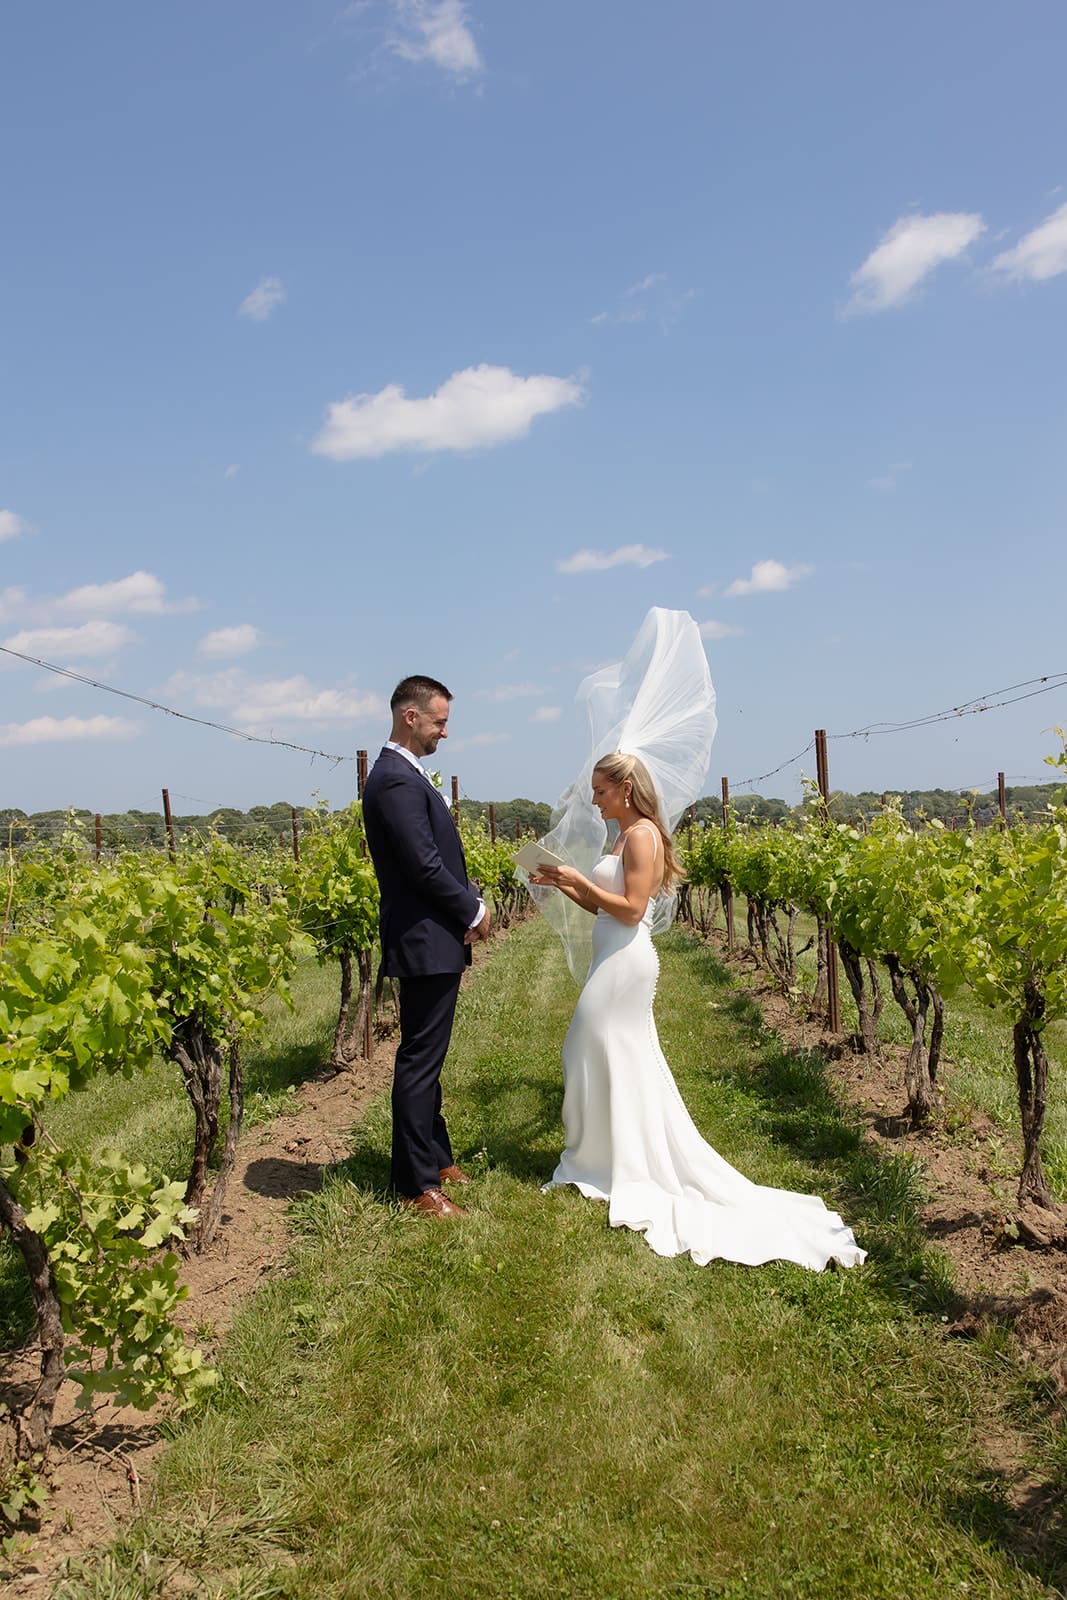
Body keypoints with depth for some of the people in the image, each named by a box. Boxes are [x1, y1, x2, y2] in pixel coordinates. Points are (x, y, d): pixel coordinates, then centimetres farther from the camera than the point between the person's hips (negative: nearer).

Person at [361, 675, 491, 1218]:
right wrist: (474, 911, -8)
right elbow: (426, 867, -22)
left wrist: (470, 906, 1)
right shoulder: (397, 781, -19)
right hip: (426, 943, -11)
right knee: (420, 1061, -2)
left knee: (427, 1057, 19)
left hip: (432, 940, 11)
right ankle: (417, 1185, 8)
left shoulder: (402, 775, 15)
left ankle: (434, 1156, 32)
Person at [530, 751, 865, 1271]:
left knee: (608, 1061, 1)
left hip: (623, 964, -10)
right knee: (627, 1065, 14)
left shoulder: (641, 833, -15)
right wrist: (563, 885, 8)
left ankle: (608, 1168, 14)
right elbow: (604, 907, 16)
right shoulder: (627, 836, 14)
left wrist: (581, 879, -15)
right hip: (617, 961, 10)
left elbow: (630, 909, -20)